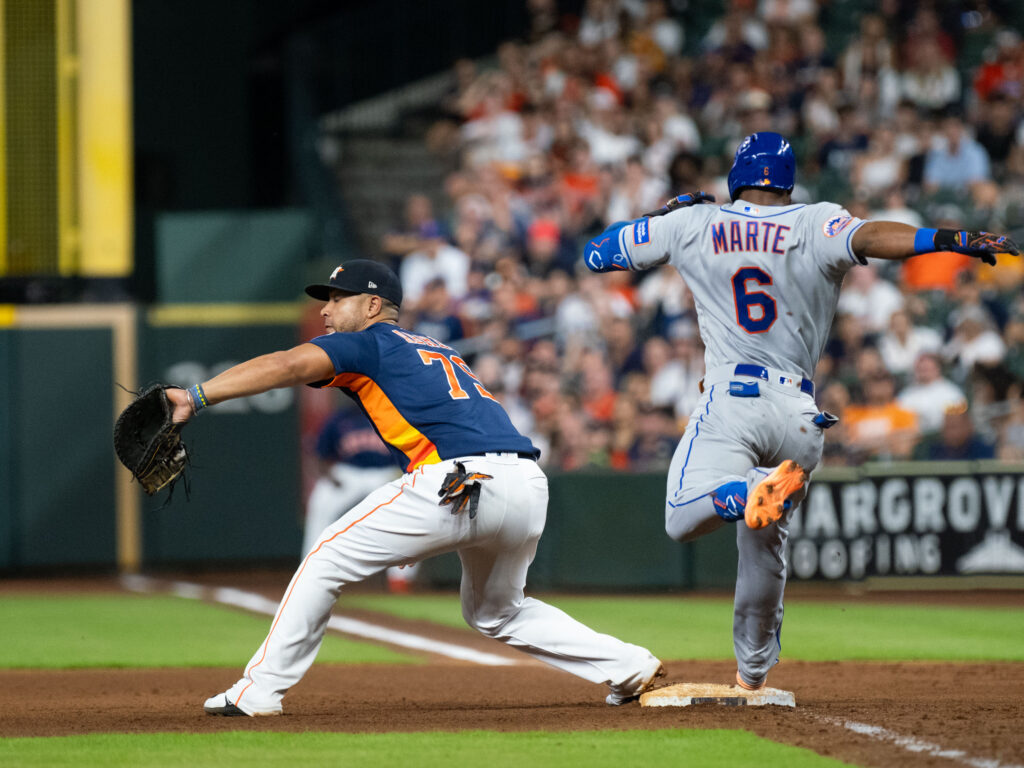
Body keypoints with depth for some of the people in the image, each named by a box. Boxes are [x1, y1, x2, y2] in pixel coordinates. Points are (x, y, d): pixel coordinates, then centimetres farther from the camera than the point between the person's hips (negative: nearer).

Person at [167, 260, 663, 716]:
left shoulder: (368, 344, 8)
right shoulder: (439, 351, 32)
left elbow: (288, 365, -8)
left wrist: (195, 397, -16)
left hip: (461, 479, -8)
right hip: (530, 487, 8)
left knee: (326, 561, 3)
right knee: (497, 613, 30)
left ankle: (259, 691, -1)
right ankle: (629, 667, 22)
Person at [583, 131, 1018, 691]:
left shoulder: (693, 225, 8)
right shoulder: (818, 225, 4)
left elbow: (597, 253, 17)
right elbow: (869, 237, -18)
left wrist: (667, 213, 31)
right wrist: (953, 240, -30)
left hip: (729, 400, -3)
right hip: (798, 411, 3)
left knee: (683, 520, -18)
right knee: (766, 545, 19)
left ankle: (759, 490, -45)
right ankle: (754, 673, 27)